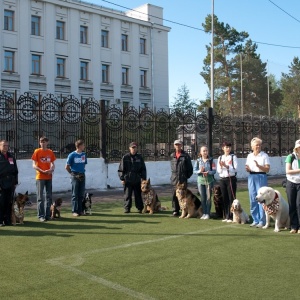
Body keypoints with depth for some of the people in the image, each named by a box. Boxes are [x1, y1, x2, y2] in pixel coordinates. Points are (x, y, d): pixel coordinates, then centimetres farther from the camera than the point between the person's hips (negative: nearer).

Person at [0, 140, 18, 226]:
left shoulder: (11, 157, 15)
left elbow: (15, 170, 19)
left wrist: (15, 182, 14)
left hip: (10, 184, 5)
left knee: (9, 203, 7)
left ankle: (8, 220, 15)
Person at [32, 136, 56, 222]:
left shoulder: (50, 152, 8)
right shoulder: (37, 151, -3)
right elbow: (34, 165, -6)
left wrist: (52, 169, -7)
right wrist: (43, 171, -18)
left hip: (49, 177, 4)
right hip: (40, 177, -4)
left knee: (49, 196, 8)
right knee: (40, 197, -1)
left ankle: (47, 215, 18)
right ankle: (41, 215, 4)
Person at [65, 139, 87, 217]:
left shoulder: (84, 154, 7)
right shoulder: (72, 155, -7)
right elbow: (67, 167, -2)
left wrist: (81, 171, 8)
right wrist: (73, 173, 3)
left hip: (82, 175, 5)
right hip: (75, 176, -5)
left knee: (81, 194, 9)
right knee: (75, 194, 0)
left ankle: (80, 210, 17)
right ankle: (74, 211, 6)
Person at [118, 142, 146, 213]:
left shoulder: (139, 157, 7)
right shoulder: (125, 157, 1)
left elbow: (143, 169, 11)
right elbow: (121, 169, 1)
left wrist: (144, 178, 4)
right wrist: (122, 178, -4)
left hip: (137, 180, 2)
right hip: (127, 180, -1)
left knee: (138, 195, 7)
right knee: (127, 195, 2)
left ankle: (140, 208, 15)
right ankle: (127, 208, 11)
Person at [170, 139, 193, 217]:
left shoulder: (185, 155, 1)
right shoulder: (172, 156, 11)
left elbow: (190, 167, 2)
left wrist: (187, 176, -2)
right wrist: (173, 174, 11)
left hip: (183, 179, -3)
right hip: (174, 179, 3)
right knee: (174, 195, 3)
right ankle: (175, 210, 10)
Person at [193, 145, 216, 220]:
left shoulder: (211, 160, 0)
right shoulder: (198, 161, 4)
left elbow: (214, 171, -4)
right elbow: (194, 170, 3)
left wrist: (208, 172, -21)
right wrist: (199, 171, -17)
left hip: (209, 181, -2)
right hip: (200, 181, 2)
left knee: (208, 197, -1)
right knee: (203, 198, 6)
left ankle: (208, 213, 7)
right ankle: (204, 213, 15)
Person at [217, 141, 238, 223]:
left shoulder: (233, 157, 0)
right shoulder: (220, 158, 11)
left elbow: (235, 169, -8)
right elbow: (218, 170, 8)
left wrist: (226, 166, -18)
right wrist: (221, 166, -12)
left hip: (231, 179, -4)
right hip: (222, 179, 4)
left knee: (231, 198, -4)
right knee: (224, 198, 7)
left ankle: (231, 216, 1)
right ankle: (226, 216, 15)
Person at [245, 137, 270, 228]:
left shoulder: (264, 155, -1)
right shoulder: (249, 156, 12)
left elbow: (267, 169, -7)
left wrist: (258, 165, -20)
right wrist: (247, 169, -7)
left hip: (261, 177, -4)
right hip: (251, 177, 5)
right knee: (253, 199, 6)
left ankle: (262, 221, 1)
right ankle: (255, 220, 15)